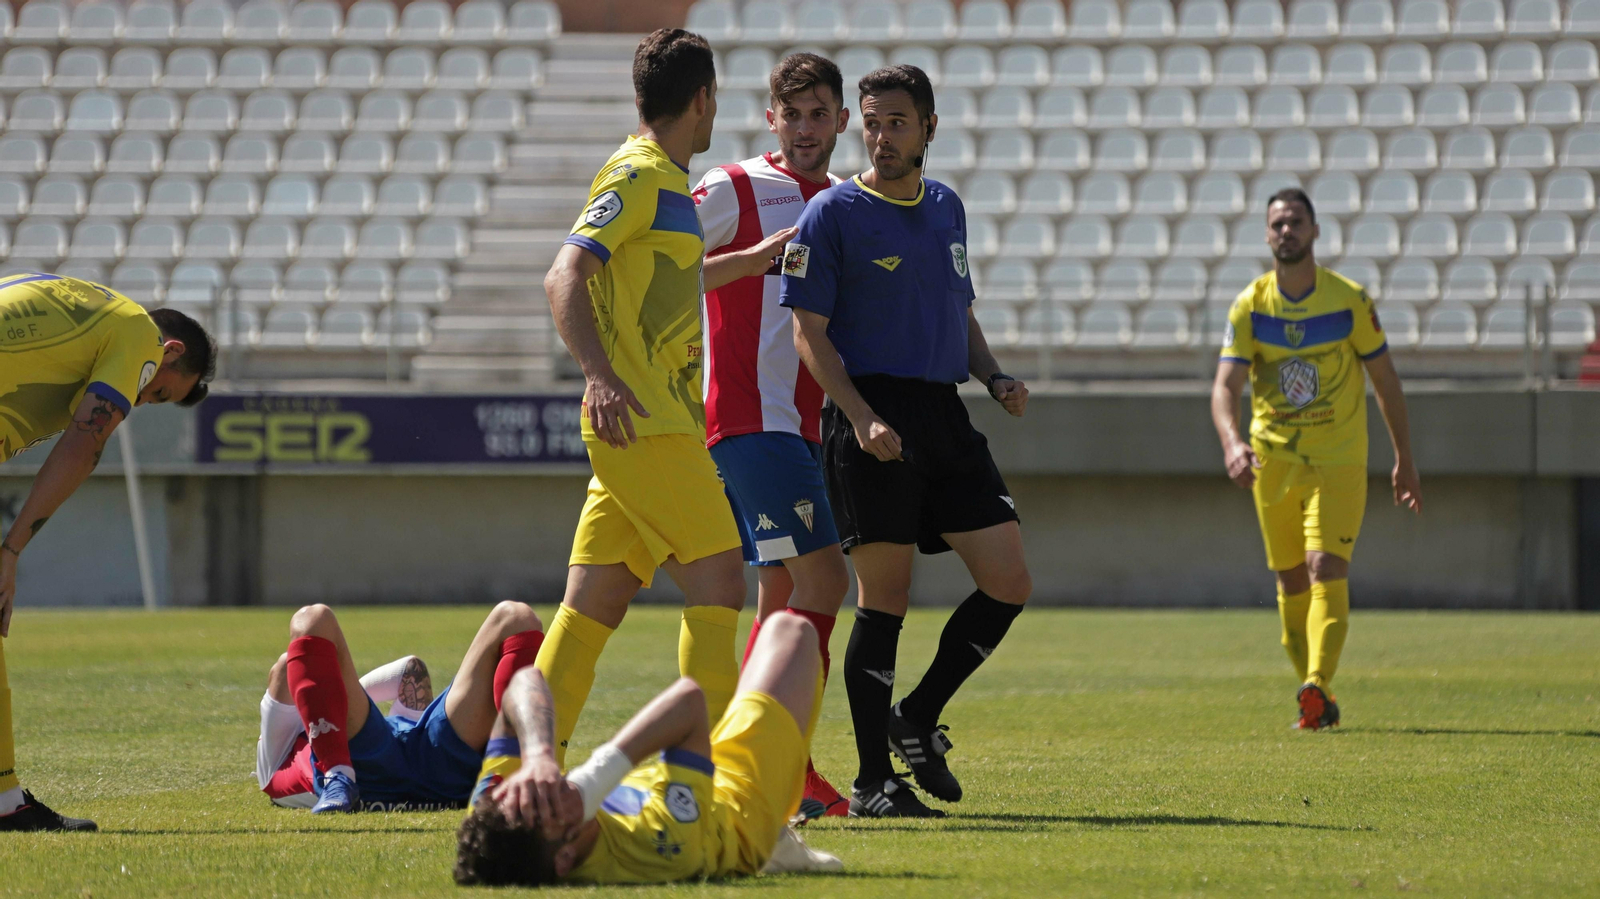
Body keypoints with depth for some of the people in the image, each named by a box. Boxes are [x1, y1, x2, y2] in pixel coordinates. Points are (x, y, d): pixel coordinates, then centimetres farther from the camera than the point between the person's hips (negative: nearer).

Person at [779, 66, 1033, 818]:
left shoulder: (945, 208, 16)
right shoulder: (833, 214, -3)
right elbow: (810, 333, -7)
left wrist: (994, 376, 7)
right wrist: (862, 418, -19)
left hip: (944, 417, 6)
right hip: (872, 423, -6)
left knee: (1008, 583, -1)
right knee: (884, 600, -5)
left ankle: (917, 718, 17)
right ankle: (873, 781, 3)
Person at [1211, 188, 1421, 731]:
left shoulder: (1349, 301, -4)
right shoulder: (1250, 307, -1)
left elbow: (1385, 381, 4)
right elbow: (1225, 386, -9)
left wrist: (1404, 459, 5)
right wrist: (1232, 442, -29)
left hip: (1338, 460, -3)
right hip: (1273, 461, 3)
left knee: (1327, 570, -18)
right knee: (1291, 583, 7)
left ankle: (1316, 685, -30)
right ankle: (1317, 700, 18)